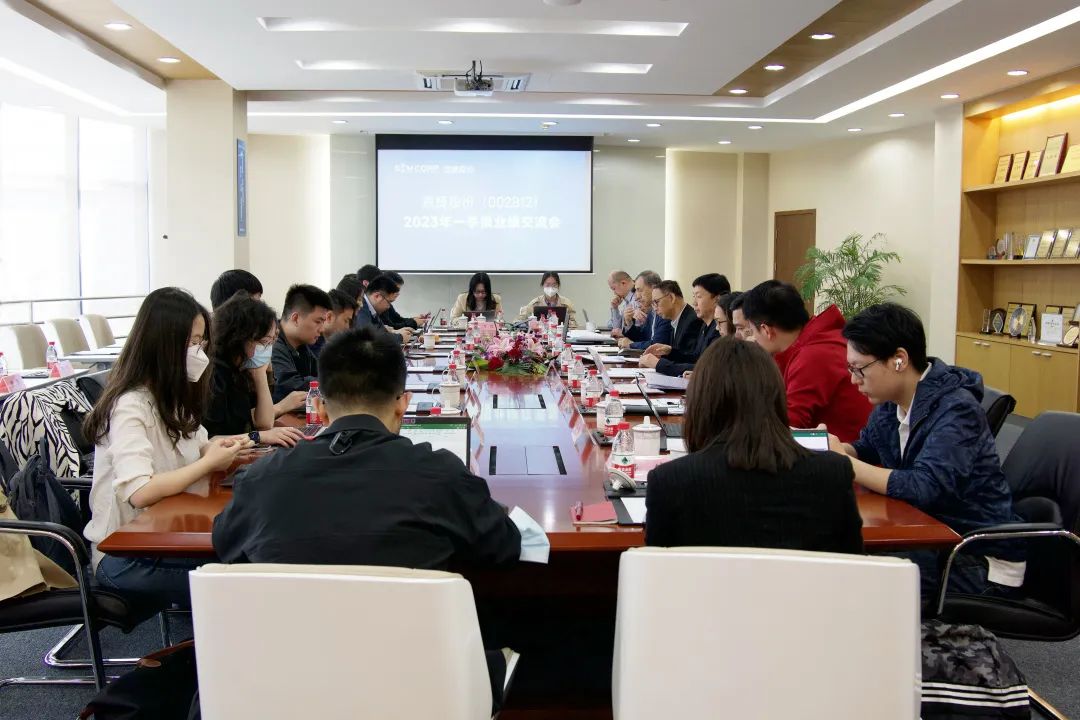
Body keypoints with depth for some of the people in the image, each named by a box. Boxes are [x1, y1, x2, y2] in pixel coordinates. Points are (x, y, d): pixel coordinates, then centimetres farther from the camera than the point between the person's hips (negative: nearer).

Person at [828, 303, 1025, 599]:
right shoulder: (890, 403, 1)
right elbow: (865, 448, 20)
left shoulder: (956, 410, -21)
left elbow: (924, 487, -33)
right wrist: (832, 448, -3)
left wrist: (842, 462, -27)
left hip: (984, 563, -7)